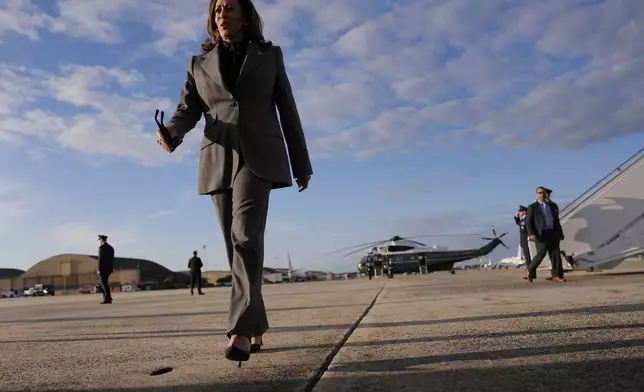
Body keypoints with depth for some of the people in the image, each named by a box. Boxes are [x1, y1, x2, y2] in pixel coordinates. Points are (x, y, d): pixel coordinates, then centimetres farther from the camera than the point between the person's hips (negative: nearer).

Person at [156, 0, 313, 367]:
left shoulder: (269, 54, 11)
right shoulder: (200, 63, 16)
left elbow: (288, 111, 9)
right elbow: (187, 112, 6)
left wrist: (302, 164, 6)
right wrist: (170, 134, -19)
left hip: (259, 155, -3)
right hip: (219, 161, 3)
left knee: (246, 234, -24)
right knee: (239, 245, 2)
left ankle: (241, 331, -28)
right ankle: (256, 328, 14)